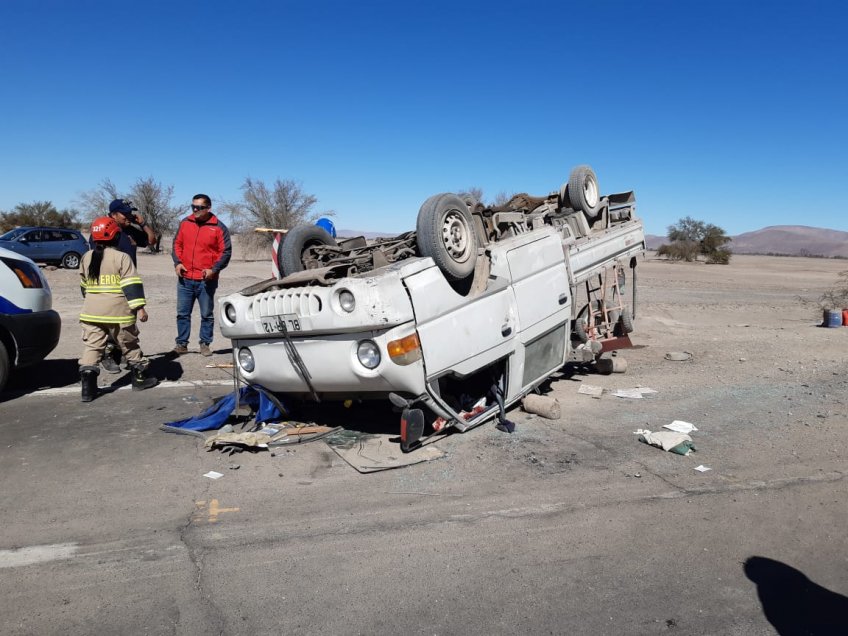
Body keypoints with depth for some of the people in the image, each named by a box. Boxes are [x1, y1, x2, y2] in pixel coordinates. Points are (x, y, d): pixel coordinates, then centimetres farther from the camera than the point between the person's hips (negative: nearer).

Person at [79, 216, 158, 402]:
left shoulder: (86, 258, 9)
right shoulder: (122, 257, -8)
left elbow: (84, 285, 20)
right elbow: (132, 285, -14)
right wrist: (139, 307, -13)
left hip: (91, 312, 4)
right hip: (117, 312, -4)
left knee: (91, 347, 4)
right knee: (130, 345, 11)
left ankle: (88, 387, -5)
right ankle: (139, 378, 22)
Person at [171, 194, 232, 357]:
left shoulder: (219, 227, -3)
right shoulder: (185, 223, 8)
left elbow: (226, 251, -4)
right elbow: (177, 244, 15)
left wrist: (214, 269, -15)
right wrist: (177, 262, -1)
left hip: (206, 280, -3)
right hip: (185, 279, 3)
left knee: (207, 315, 6)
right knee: (182, 313, 8)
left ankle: (205, 344, 17)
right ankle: (182, 344, 18)